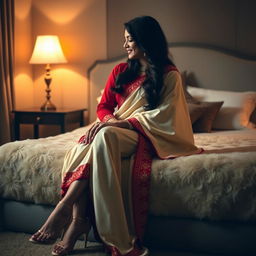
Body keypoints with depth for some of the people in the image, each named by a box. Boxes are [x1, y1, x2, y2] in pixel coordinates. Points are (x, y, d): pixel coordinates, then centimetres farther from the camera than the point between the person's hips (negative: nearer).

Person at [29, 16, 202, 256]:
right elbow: (103, 106, 15)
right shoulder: (121, 71, 17)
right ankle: (77, 220, -38)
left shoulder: (169, 75, 2)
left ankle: (64, 206, -41)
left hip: (146, 136, -5)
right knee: (83, 145, -31)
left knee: (105, 135, -38)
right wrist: (109, 120, -11)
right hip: (114, 131, 5)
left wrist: (120, 123, -21)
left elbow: (162, 115, -9)